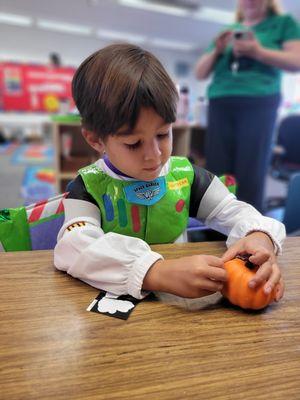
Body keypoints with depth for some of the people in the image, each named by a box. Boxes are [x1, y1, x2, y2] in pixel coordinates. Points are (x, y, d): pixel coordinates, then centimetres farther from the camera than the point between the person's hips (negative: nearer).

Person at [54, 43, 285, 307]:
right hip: (115, 298, -2)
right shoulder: (88, 187, -11)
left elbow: (234, 213, 3)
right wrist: (158, 273, -42)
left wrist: (260, 236, -21)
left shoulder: (184, 174, -1)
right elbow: (74, 247, -28)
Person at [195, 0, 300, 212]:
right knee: (216, 175, -4)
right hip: (220, 105, 3)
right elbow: (200, 73, 20)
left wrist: (257, 51, -10)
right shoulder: (226, 31, 24)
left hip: (259, 104, -3)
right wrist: (217, 50, 2)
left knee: (250, 177, -11)